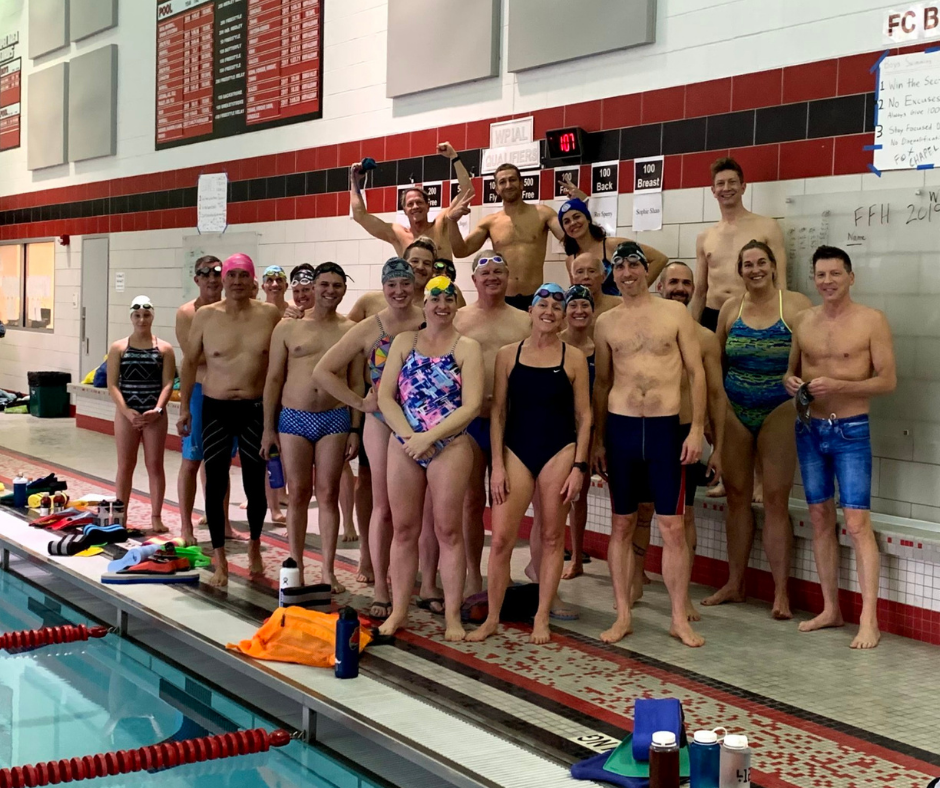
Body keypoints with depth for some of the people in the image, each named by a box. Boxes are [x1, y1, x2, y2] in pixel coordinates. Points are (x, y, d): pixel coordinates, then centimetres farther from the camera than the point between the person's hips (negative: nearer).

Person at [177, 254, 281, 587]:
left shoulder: (270, 315, -3)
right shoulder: (205, 316, -1)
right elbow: (189, 362, 7)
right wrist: (184, 407, 5)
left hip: (255, 410, 0)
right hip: (215, 409, 0)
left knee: (255, 484, 7)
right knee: (215, 484, 2)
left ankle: (254, 547, 31)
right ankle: (219, 561, 12)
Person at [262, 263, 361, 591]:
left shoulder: (350, 330, 4)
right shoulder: (288, 327, 2)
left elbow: (357, 383, 5)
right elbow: (274, 379, 3)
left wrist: (355, 430, 0)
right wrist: (268, 428, -1)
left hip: (334, 419, 0)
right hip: (293, 417, 0)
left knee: (328, 495, 4)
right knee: (298, 494, 4)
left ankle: (328, 569, 11)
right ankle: (296, 568, 13)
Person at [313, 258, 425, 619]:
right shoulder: (369, 329, -3)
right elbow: (322, 372, -4)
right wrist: (360, 403, -6)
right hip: (383, 422, -1)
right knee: (384, 507, 3)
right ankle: (381, 591, 10)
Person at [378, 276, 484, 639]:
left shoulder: (467, 347, -1)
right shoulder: (404, 342, 9)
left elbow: (471, 406, -9)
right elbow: (385, 396, 4)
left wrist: (429, 437, -15)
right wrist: (407, 434, -11)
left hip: (450, 446, -3)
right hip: (403, 445, 3)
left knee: (448, 530, 0)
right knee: (403, 529, 7)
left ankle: (452, 615, 7)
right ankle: (399, 611, 16)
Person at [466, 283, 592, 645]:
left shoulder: (574, 358, 1)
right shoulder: (508, 355, 4)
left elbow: (583, 416, 2)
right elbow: (498, 412, 4)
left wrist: (578, 466, -4)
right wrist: (497, 464, -3)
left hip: (559, 452, 0)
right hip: (516, 451, 1)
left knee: (552, 537, 5)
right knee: (501, 537, -4)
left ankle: (542, 619, 16)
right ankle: (492, 618, 10)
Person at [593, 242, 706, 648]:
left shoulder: (675, 313, 2)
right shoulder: (606, 322, 8)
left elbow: (696, 372, 2)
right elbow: (602, 382, 13)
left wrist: (697, 429, -5)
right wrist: (597, 439, 9)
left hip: (665, 428, -2)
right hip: (621, 427, 2)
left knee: (672, 527, 0)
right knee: (621, 525, 7)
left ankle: (679, 619, 9)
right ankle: (623, 615, 15)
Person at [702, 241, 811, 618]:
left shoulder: (796, 305, -4)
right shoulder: (730, 308, 7)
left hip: (778, 411, -4)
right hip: (734, 412, 4)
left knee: (776, 499, -4)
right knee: (737, 496, 9)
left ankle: (781, 591, 3)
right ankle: (734, 584, 19)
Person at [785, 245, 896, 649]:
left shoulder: (871, 320, -7)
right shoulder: (803, 320, 8)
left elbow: (888, 380, -10)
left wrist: (838, 385, -22)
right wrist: (791, 382, -5)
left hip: (851, 431, -5)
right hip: (809, 429, 5)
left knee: (857, 522, -10)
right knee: (820, 518, 9)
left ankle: (869, 620, -8)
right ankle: (831, 609, 19)